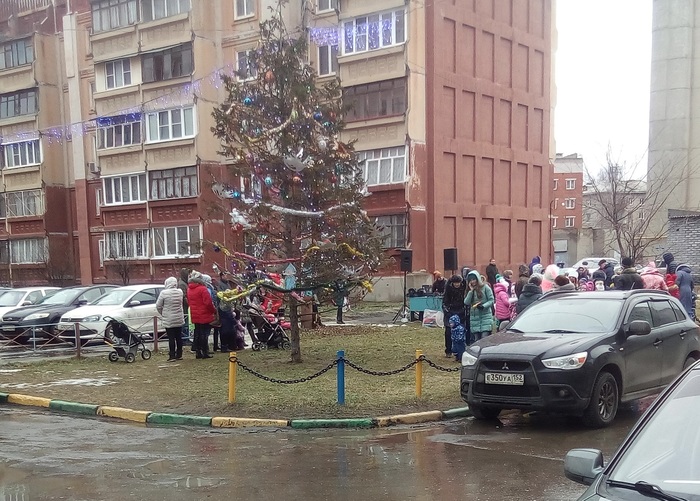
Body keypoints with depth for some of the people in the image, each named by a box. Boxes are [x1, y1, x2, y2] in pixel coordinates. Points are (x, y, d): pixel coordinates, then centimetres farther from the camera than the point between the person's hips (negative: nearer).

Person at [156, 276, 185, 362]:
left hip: (168, 320, -4)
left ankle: (172, 356, 1)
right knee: (179, 337, 11)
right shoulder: (180, 292, -2)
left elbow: (158, 306, -6)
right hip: (179, 319, 4)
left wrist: (162, 313, 12)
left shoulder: (164, 293, -13)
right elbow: (181, 304, 3)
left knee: (171, 338, 0)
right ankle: (179, 355, 18)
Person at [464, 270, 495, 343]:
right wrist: (471, 291, -7)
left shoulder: (485, 287, -3)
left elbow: (491, 300, -5)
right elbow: (466, 303, -2)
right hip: (474, 318, 4)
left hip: (485, 317, -4)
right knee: (476, 340, 4)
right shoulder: (470, 290, 10)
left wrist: (483, 306, -20)